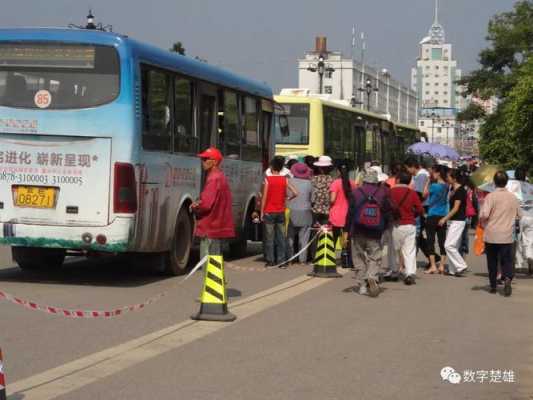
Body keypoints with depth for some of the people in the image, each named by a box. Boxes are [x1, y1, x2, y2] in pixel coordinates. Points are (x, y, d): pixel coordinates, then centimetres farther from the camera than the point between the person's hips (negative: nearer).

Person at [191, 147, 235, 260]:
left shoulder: (214, 179, -16)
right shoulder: (220, 177, 16)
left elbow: (207, 204, -22)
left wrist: (194, 207, -4)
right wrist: (198, 204, 3)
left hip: (210, 228, -10)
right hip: (218, 226, 10)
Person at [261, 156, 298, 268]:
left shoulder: (267, 179, -7)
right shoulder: (285, 180, 1)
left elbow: (264, 197, -8)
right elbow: (295, 193, -6)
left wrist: (262, 212, -2)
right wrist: (288, 199, 13)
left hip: (269, 212, -3)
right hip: (281, 212, 3)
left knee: (269, 237, 3)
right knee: (281, 237, 5)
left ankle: (270, 260, 4)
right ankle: (281, 261, 4)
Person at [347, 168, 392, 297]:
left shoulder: (356, 192, -4)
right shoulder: (382, 193, -2)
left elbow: (350, 212, -1)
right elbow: (387, 212, 2)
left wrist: (348, 229, 6)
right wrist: (383, 227, 14)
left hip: (358, 232, 0)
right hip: (375, 233, 0)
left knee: (359, 259, 11)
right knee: (374, 258, 4)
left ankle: (362, 285, 9)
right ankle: (372, 277, -22)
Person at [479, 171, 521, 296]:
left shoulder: (491, 196, -10)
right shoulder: (513, 197, 2)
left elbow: (483, 215, -18)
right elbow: (519, 215, 11)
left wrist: (482, 224, 2)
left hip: (491, 235, -2)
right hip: (507, 236, 2)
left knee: (492, 262, 11)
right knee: (507, 261, 4)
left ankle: (493, 285, 18)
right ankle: (507, 278, -22)